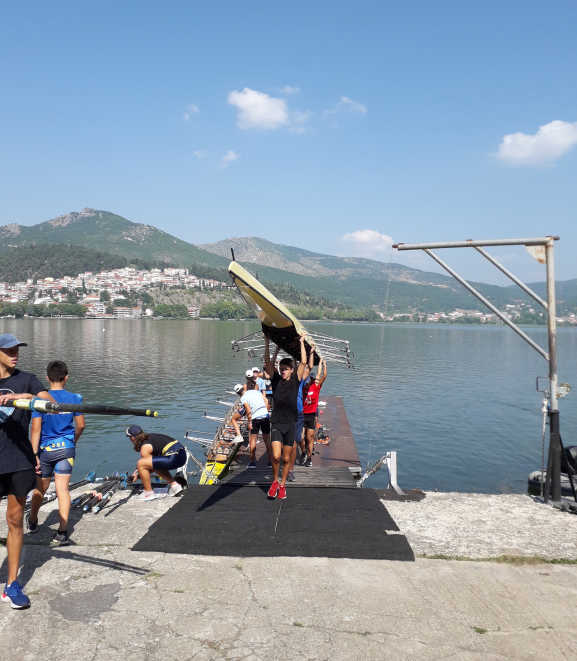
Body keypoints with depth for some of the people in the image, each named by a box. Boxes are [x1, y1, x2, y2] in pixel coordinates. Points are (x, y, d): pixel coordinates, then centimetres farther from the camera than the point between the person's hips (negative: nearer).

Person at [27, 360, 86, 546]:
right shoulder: (75, 398, -4)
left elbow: (35, 428, -12)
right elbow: (81, 425, 2)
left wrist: (34, 455, -10)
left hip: (45, 449, 0)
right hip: (66, 448, 0)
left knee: (40, 489, 18)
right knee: (62, 489, -2)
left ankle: (32, 522, 42)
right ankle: (62, 532, -8)